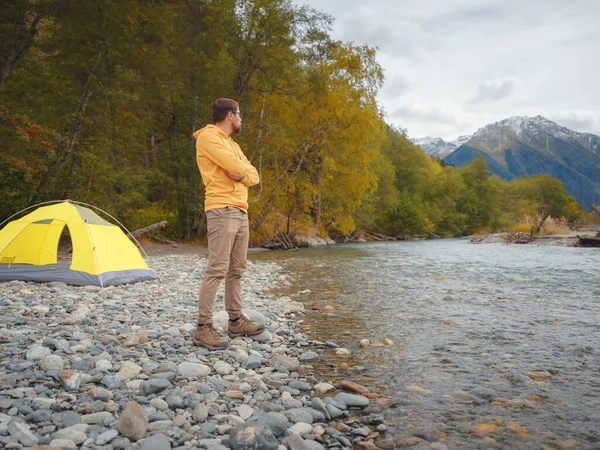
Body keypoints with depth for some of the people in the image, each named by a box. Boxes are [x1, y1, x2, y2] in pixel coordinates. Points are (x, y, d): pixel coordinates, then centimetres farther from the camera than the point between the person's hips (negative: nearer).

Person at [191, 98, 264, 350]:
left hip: (241, 211, 9)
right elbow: (236, 167, -18)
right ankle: (203, 328, -8)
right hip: (222, 210, -9)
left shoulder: (232, 144, 23)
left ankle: (236, 321, 17)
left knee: (236, 270, 10)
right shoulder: (208, 136, -6)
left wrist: (241, 174, -5)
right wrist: (242, 170, 4)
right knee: (217, 270, -12)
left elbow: (253, 176, 15)